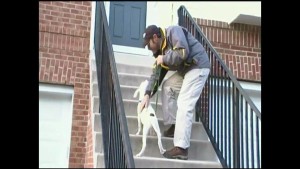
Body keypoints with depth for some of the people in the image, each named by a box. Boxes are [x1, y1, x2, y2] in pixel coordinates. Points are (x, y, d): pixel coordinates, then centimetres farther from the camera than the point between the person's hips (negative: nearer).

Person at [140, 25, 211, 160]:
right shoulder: (161, 49, 11)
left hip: (198, 67, -10)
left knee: (184, 105, -16)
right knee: (167, 87, 15)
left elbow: (183, 53, -30)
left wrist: (164, 59, -15)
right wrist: (147, 94, 5)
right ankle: (174, 125, 17)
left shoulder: (173, 32, -15)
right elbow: (156, 73, 12)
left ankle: (181, 148, -18)